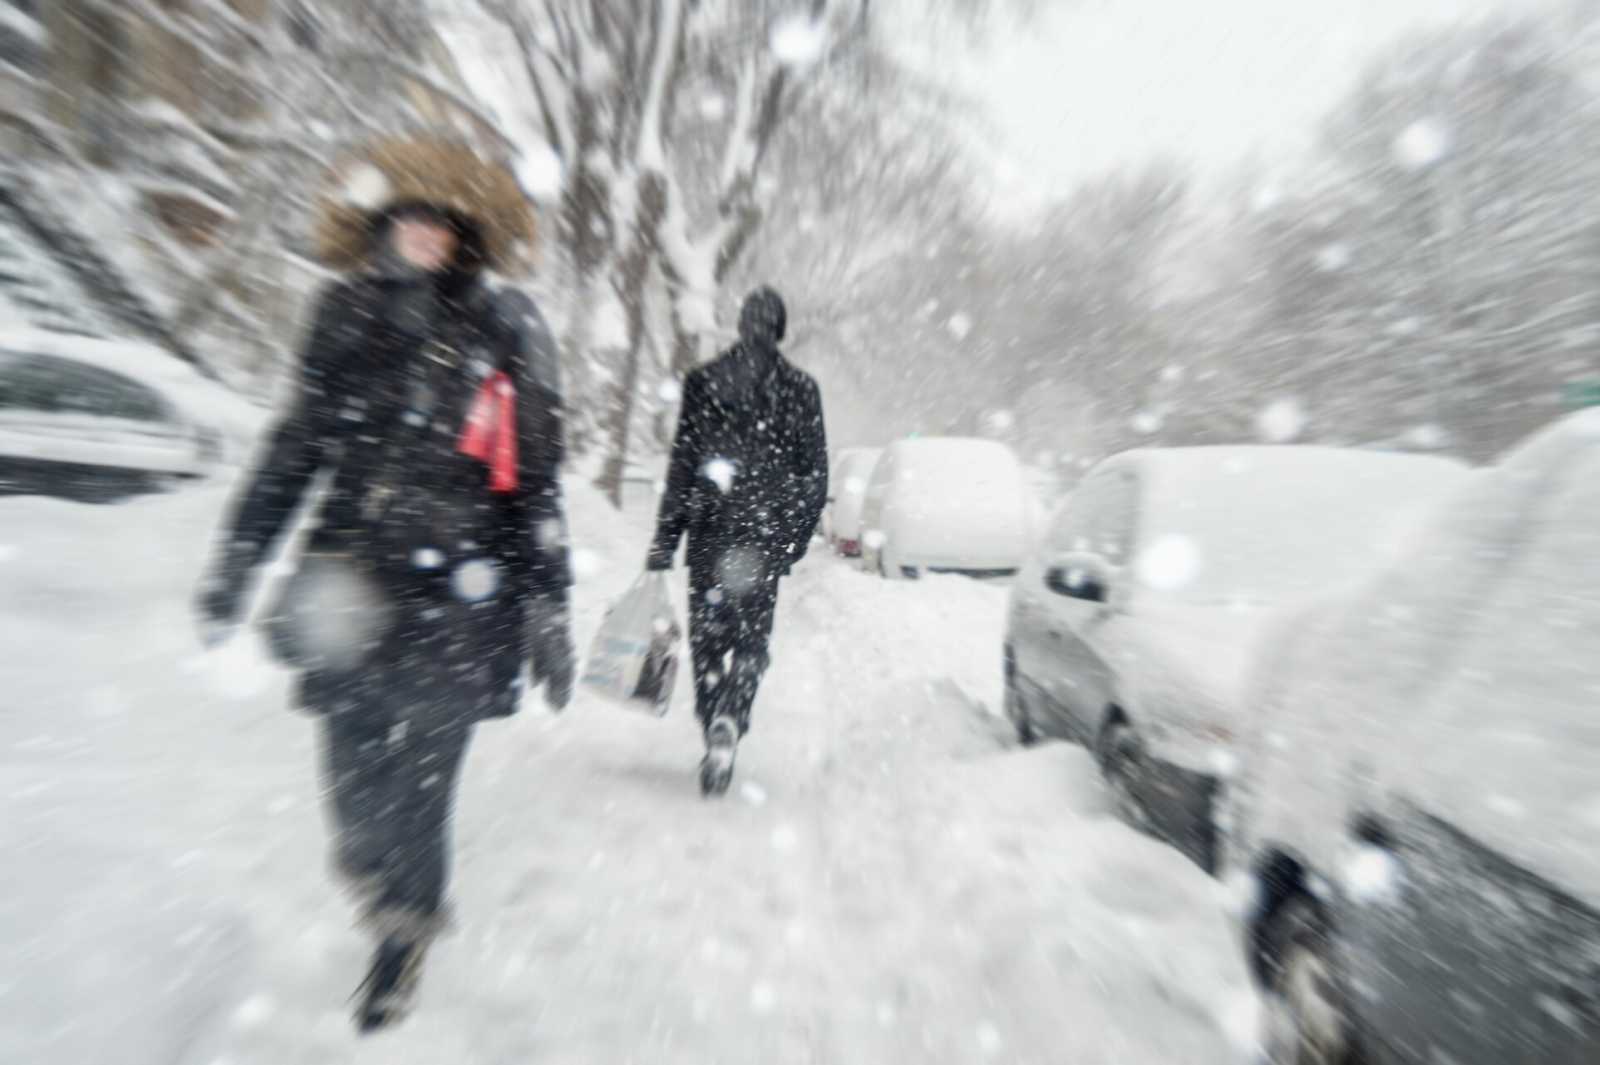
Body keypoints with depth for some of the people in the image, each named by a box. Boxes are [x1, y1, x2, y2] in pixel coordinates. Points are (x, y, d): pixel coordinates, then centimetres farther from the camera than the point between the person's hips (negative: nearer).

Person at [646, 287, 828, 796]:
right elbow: (814, 472, 4)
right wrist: (795, 538, 10)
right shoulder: (801, 387, 7)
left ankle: (716, 727, 22)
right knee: (751, 633, 10)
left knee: (707, 632, 13)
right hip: (766, 532, 1)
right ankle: (729, 722, -7)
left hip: (710, 529, 0)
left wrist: (665, 537, 2)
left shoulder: (703, 380, 5)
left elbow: (682, 462, -1)